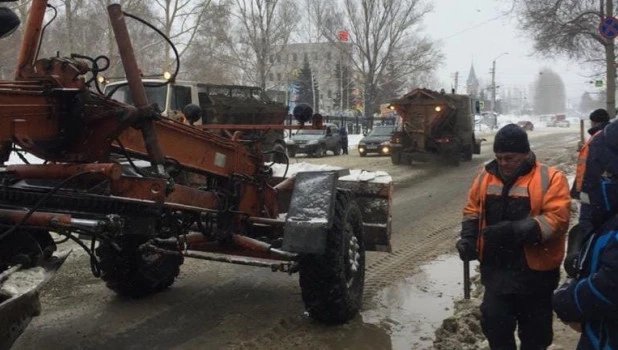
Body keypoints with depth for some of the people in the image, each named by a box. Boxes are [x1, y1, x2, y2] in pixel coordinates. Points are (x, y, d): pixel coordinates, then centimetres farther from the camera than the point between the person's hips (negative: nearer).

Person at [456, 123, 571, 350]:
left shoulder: (550, 179, -10)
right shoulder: (486, 176, 4)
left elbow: (556, 219, -19)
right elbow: (473, 210, 13)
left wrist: (516, 230, -31)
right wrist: (468, 238, -6)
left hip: (535, 272, -3)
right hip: (496, 269, 3)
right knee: (493, 323, 6)